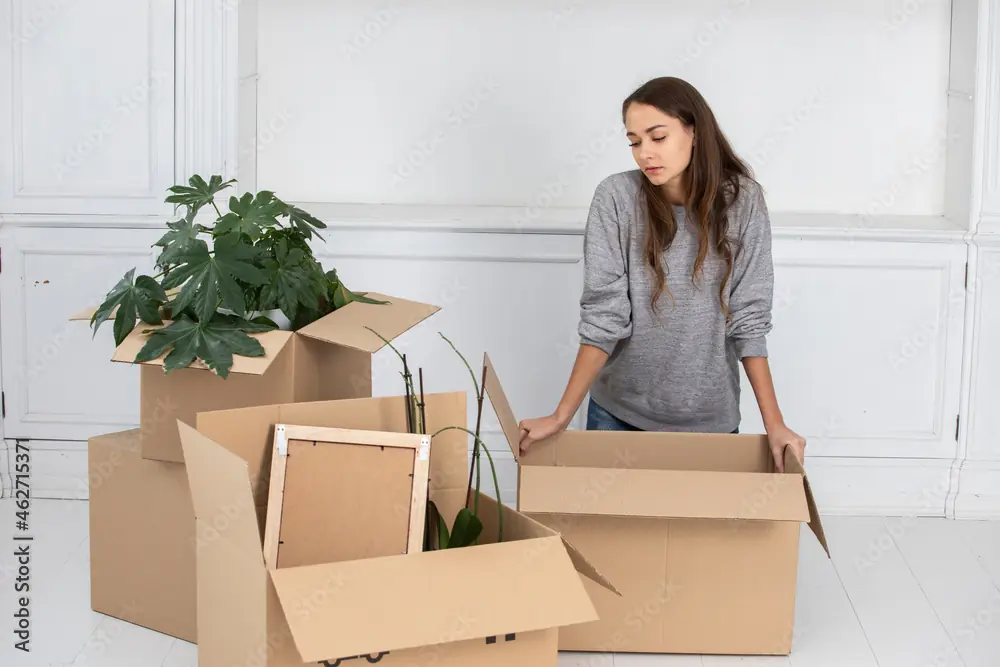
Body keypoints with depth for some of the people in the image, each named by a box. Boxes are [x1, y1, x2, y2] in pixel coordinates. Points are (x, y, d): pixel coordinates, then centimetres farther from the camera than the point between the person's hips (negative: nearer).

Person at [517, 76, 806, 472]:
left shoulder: (742, 201, -9)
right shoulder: (616, 198, -12)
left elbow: (749, 319, -7)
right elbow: (603, 316, -13)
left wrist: (774, 423, -12)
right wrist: (562, 416, -21)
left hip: (709, 417, 0)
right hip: (619, 413, 0)